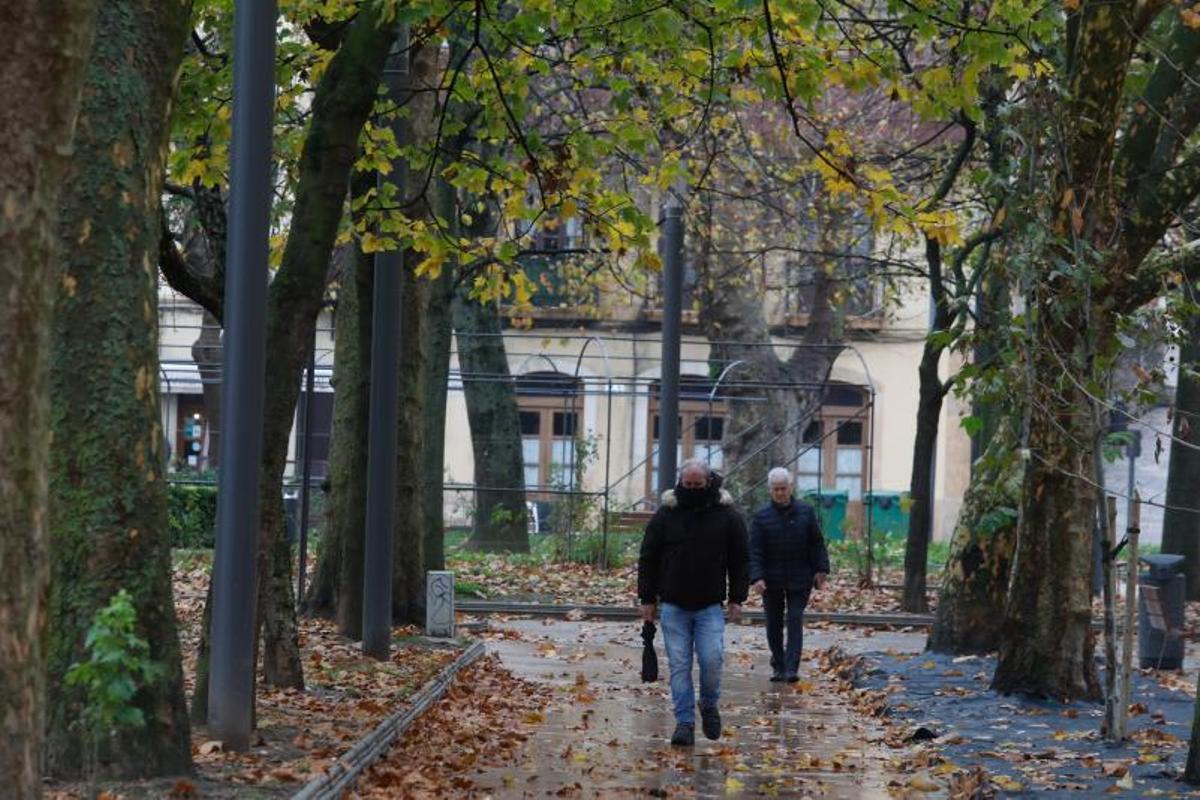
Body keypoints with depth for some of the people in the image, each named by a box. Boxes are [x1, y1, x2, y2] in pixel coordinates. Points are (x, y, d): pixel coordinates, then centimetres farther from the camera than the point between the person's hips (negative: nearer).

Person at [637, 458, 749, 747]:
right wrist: (647, 598, 3)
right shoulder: (666, 514, 0)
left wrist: (737, 598, 2)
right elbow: (648, 558, 6)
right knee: (679, 665, 0)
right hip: (673, 606, 1)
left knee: (712, 659, -10)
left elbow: (740, 559, 7)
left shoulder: (727, 515, 1)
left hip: (710, 606, -1)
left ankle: (709, 705, 17)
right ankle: (684, 722, 7)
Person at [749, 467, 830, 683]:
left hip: (799, 579, 0)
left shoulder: (806, 512, 2)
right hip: (772, 580, 1)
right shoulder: (761, 516, -3)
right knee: (774, 625, 8)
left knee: (795, 621, -7)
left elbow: (817, 543, 7)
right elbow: (754, 550, -7)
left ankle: (791, 668, -10)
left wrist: (821, 570, 1)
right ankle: (778, 667, 19)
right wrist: (756, 577, -17)